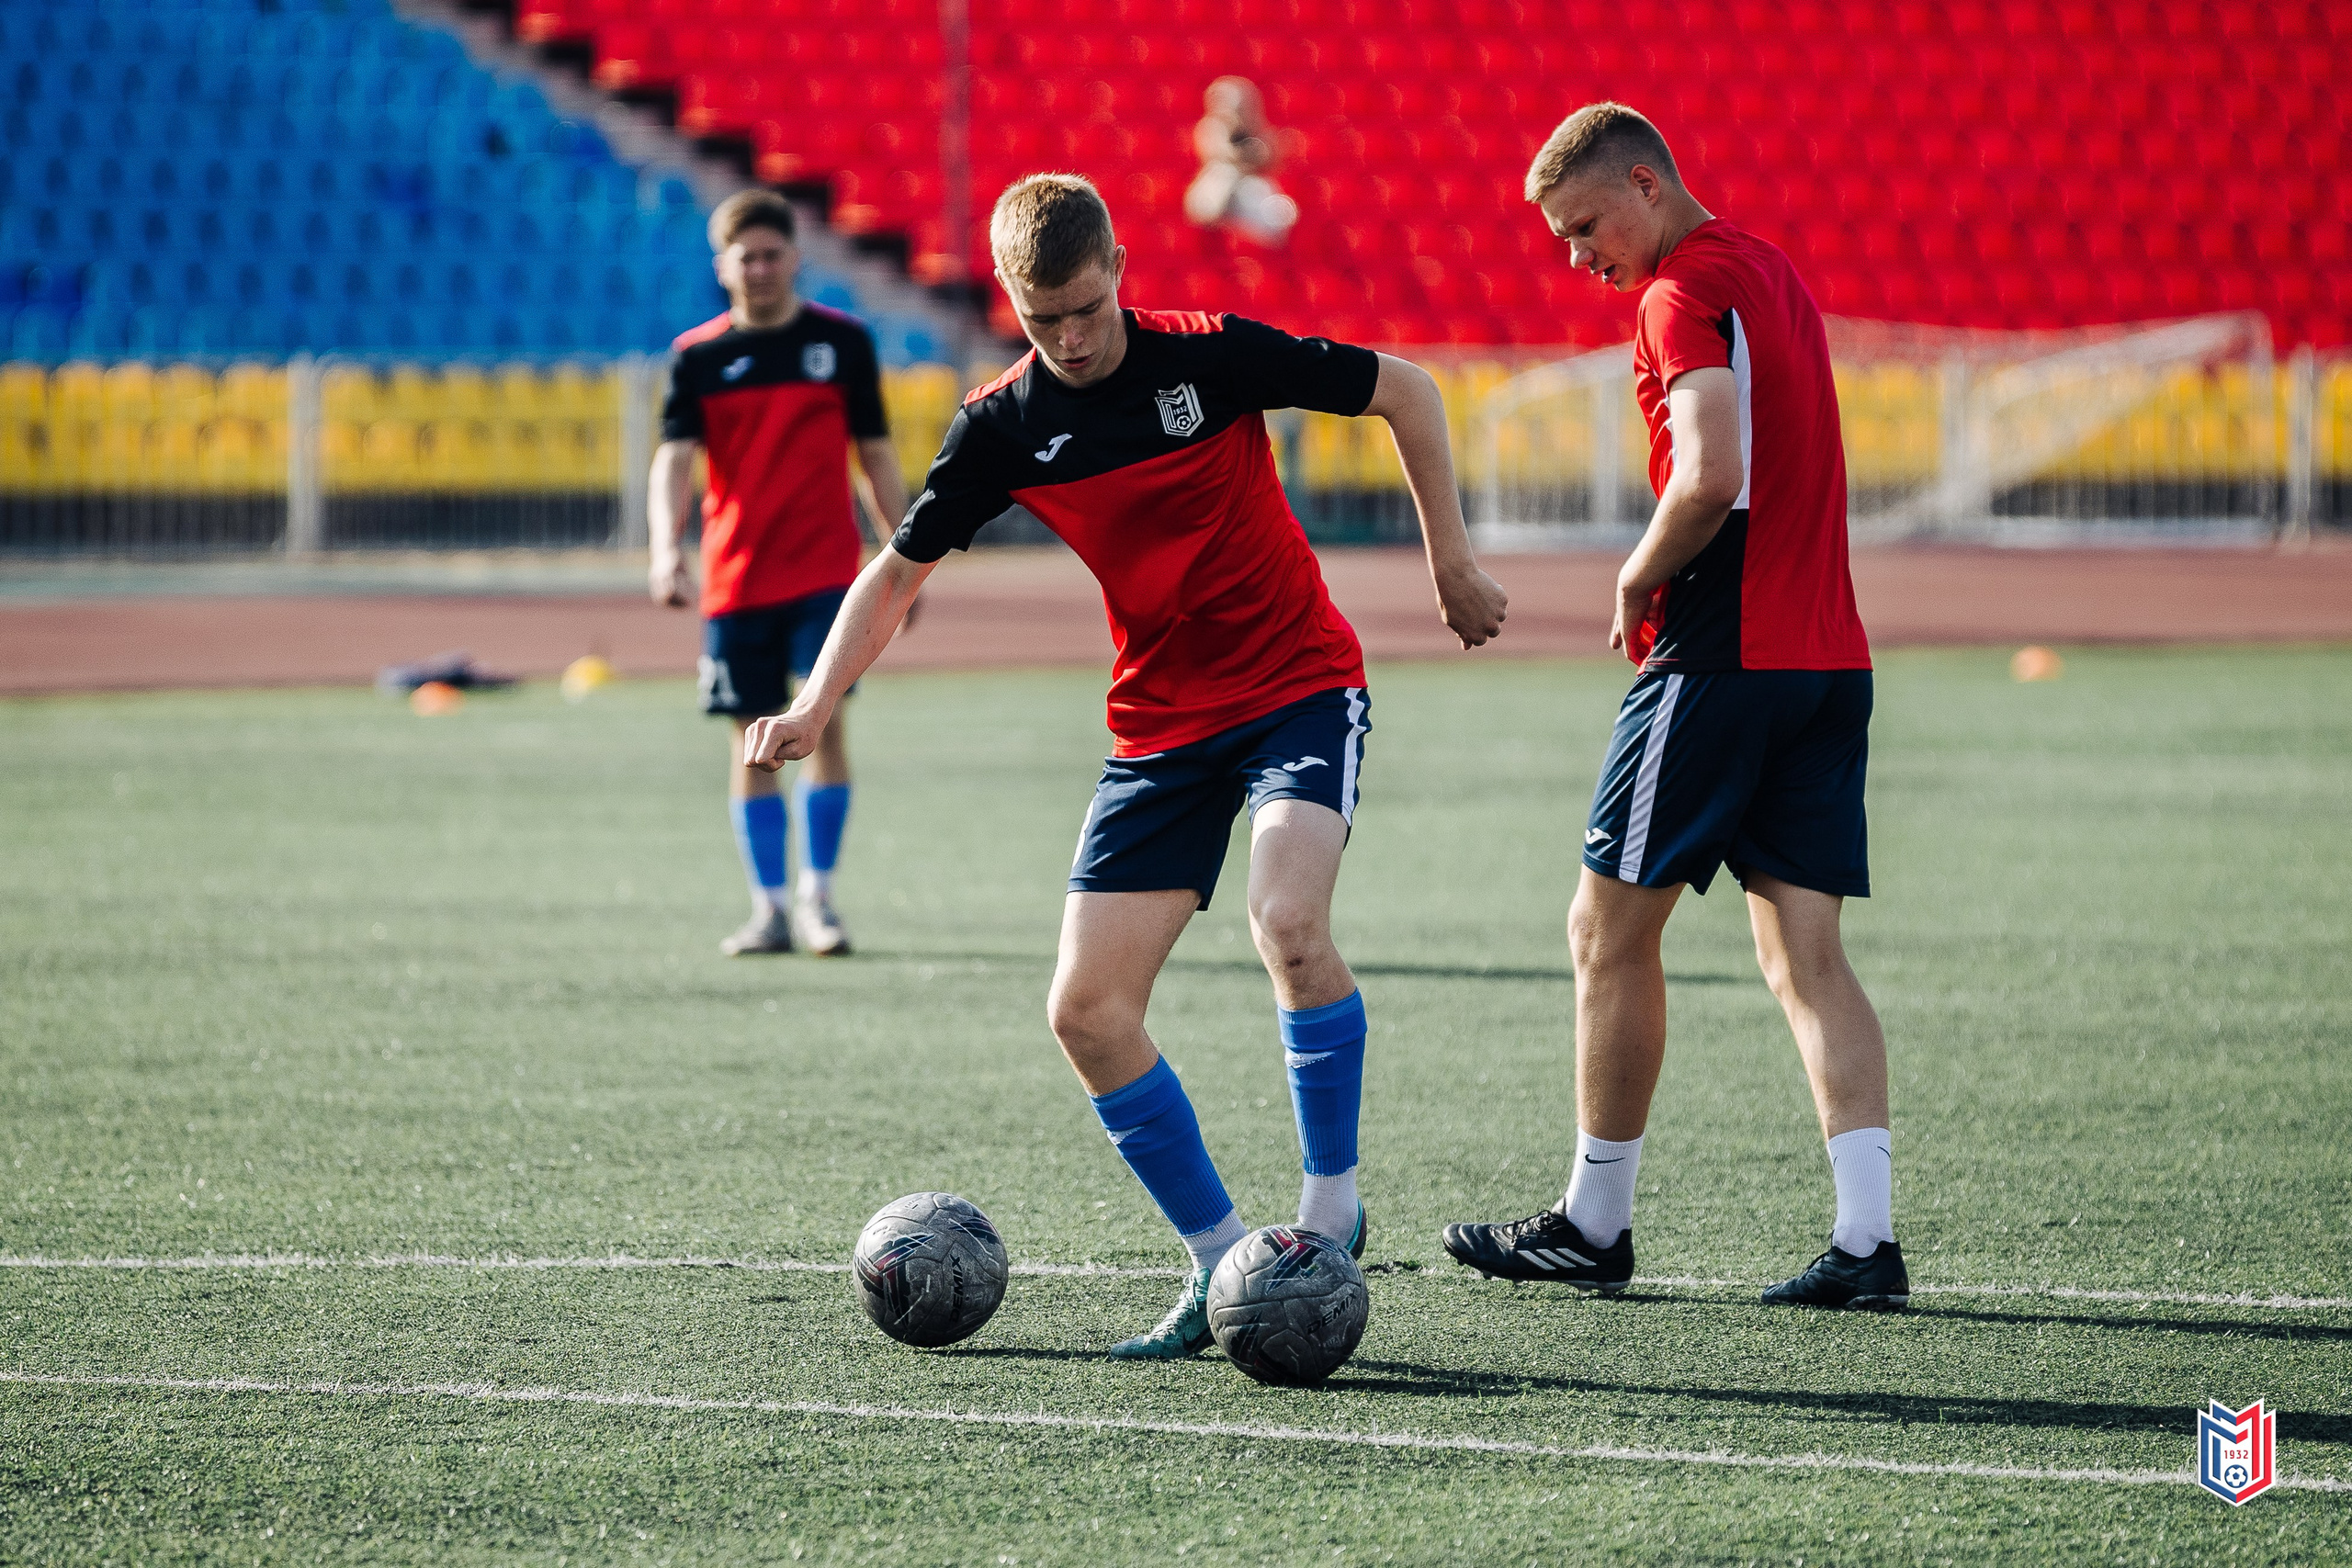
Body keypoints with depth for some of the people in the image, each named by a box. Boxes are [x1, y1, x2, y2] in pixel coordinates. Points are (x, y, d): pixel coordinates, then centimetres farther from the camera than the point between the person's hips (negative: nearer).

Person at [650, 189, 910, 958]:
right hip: (737, 575, 1)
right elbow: (675, 459, -8)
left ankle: (817, 893, -1)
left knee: (824, 715, -12)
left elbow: (876, 454, 10)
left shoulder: (842, 341, 4)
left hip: (827, 570, -1)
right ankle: (770, 906, 11)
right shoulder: (698, 356, 3)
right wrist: (666, 547, -25)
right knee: (752, 735, 3)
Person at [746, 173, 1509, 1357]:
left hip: (1301, 689, -4)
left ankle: (1331, 1204, -15)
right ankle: (1220, 1263, 7)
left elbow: (1404, 392, -1)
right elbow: (899, 569, 8)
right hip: (1160, 725, 4)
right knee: (1087, 1012, -5)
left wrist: (1452, 562, 1)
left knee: (1289, 922, -31)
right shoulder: (1002, 426, -3)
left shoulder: (1211, 354, -13)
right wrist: (817, 702, -6)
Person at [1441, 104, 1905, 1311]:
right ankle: (1867, 1241, -6)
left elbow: (1711, 479, -24)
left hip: (1722, 657, -9)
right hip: (1827, 658, 9)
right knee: (1805, 957, 4)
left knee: (1611, 929, 4)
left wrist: (1636, 584, -8)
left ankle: (1595, 1225, 12)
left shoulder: (1686, 292, -12)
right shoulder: (1768, 272, 18)